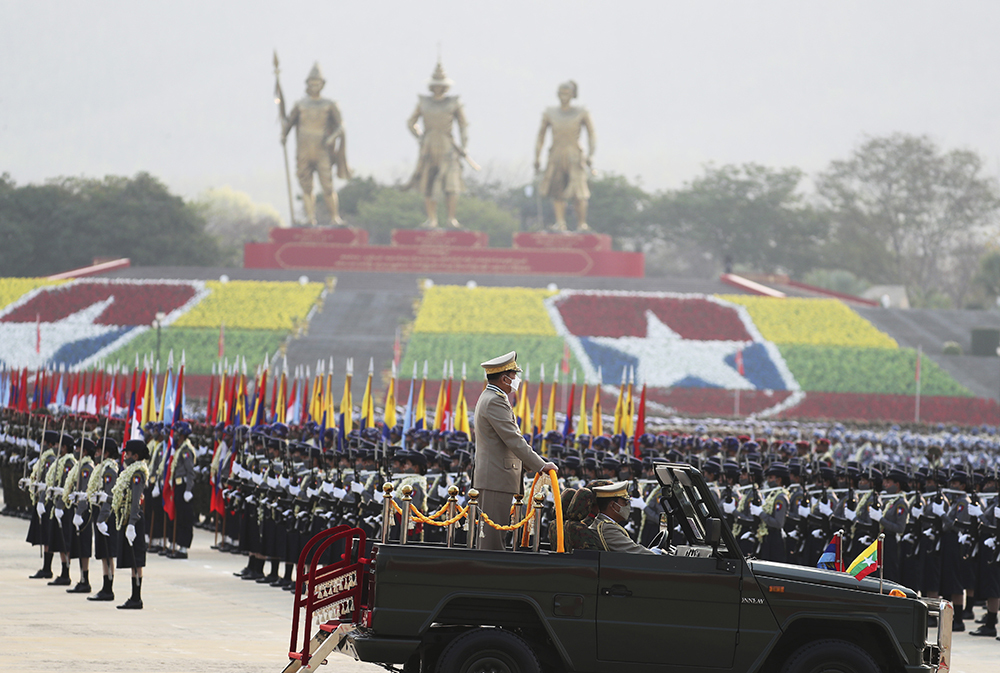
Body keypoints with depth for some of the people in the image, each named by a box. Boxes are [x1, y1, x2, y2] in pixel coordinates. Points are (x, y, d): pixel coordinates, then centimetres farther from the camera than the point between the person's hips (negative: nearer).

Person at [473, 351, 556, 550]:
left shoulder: (489, 398, 19)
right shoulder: (495, 401, -15)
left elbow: (509, 441, 24)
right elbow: (514, 441, -20)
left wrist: (534, 466, 20)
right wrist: (540, 466, -18)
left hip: (491, 478, 11)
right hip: (497, 479, -11)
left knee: (490, 532, 10)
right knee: (494, 533, -10)